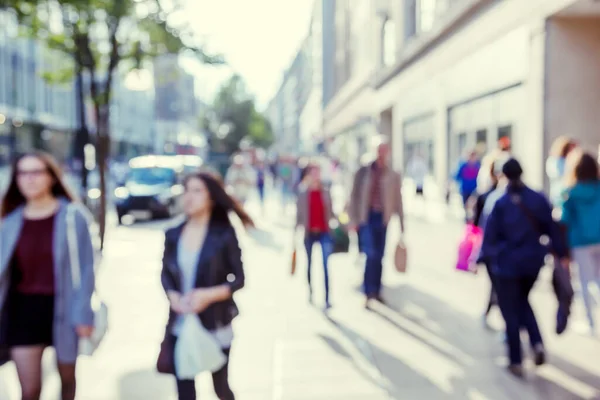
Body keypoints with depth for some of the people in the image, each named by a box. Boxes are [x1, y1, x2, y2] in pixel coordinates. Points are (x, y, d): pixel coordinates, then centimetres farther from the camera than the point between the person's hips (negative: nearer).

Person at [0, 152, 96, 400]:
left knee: (67, 377, 19)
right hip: (24, 309, 2)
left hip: (63, 307, -1)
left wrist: (83, 314, -12)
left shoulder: (72, 216, -8)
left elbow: (85, 267, -8)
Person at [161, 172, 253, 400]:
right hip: (180, 326, 2)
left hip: (216, 326, -2)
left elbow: (238, 279, -6)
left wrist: (209, 295, -22)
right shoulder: (173, 235, 1)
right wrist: (172, 295, -12)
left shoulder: (224, 234, -9)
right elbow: (165, 274, 9)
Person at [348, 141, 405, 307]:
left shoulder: (394, 176, 3)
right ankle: (369, 293, -8)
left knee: (379, 257, 9)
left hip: (382, 219, 2)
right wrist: (353, 219, -1)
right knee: (371, 254, -14)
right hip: (365, 217, -2)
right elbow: (354, 196, 4)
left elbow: (398, 200, 6)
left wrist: (401, 223, 5)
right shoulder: (363, 172, 2)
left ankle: (376, 292, 22)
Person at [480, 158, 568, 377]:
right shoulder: (538, 199, -3)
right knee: (522, 301, 26)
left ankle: (516, 362, 10)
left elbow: (490, 235, -10)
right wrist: (561, 254, 9)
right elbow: (552, 229, 1)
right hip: (533, 261, 4)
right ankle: (537, 343, 6)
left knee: (510, 311, 7)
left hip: (508, 263, -4)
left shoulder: (500, 203, -12)